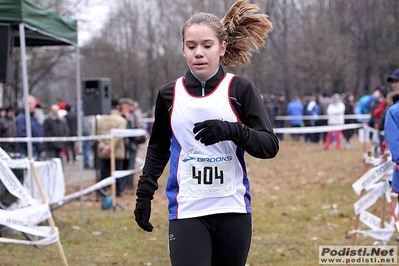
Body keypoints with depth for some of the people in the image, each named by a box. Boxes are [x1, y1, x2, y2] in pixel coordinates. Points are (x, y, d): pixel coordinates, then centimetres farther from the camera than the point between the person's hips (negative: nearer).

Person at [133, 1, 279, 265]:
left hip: (233, 211, 0)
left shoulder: (241, 89, -2)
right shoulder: (170, 94, 5)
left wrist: (232, 131, -24)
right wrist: (144, 193, 13)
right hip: (187, 213, 0)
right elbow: (158, 149, 19)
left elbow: (270, 146, -8)